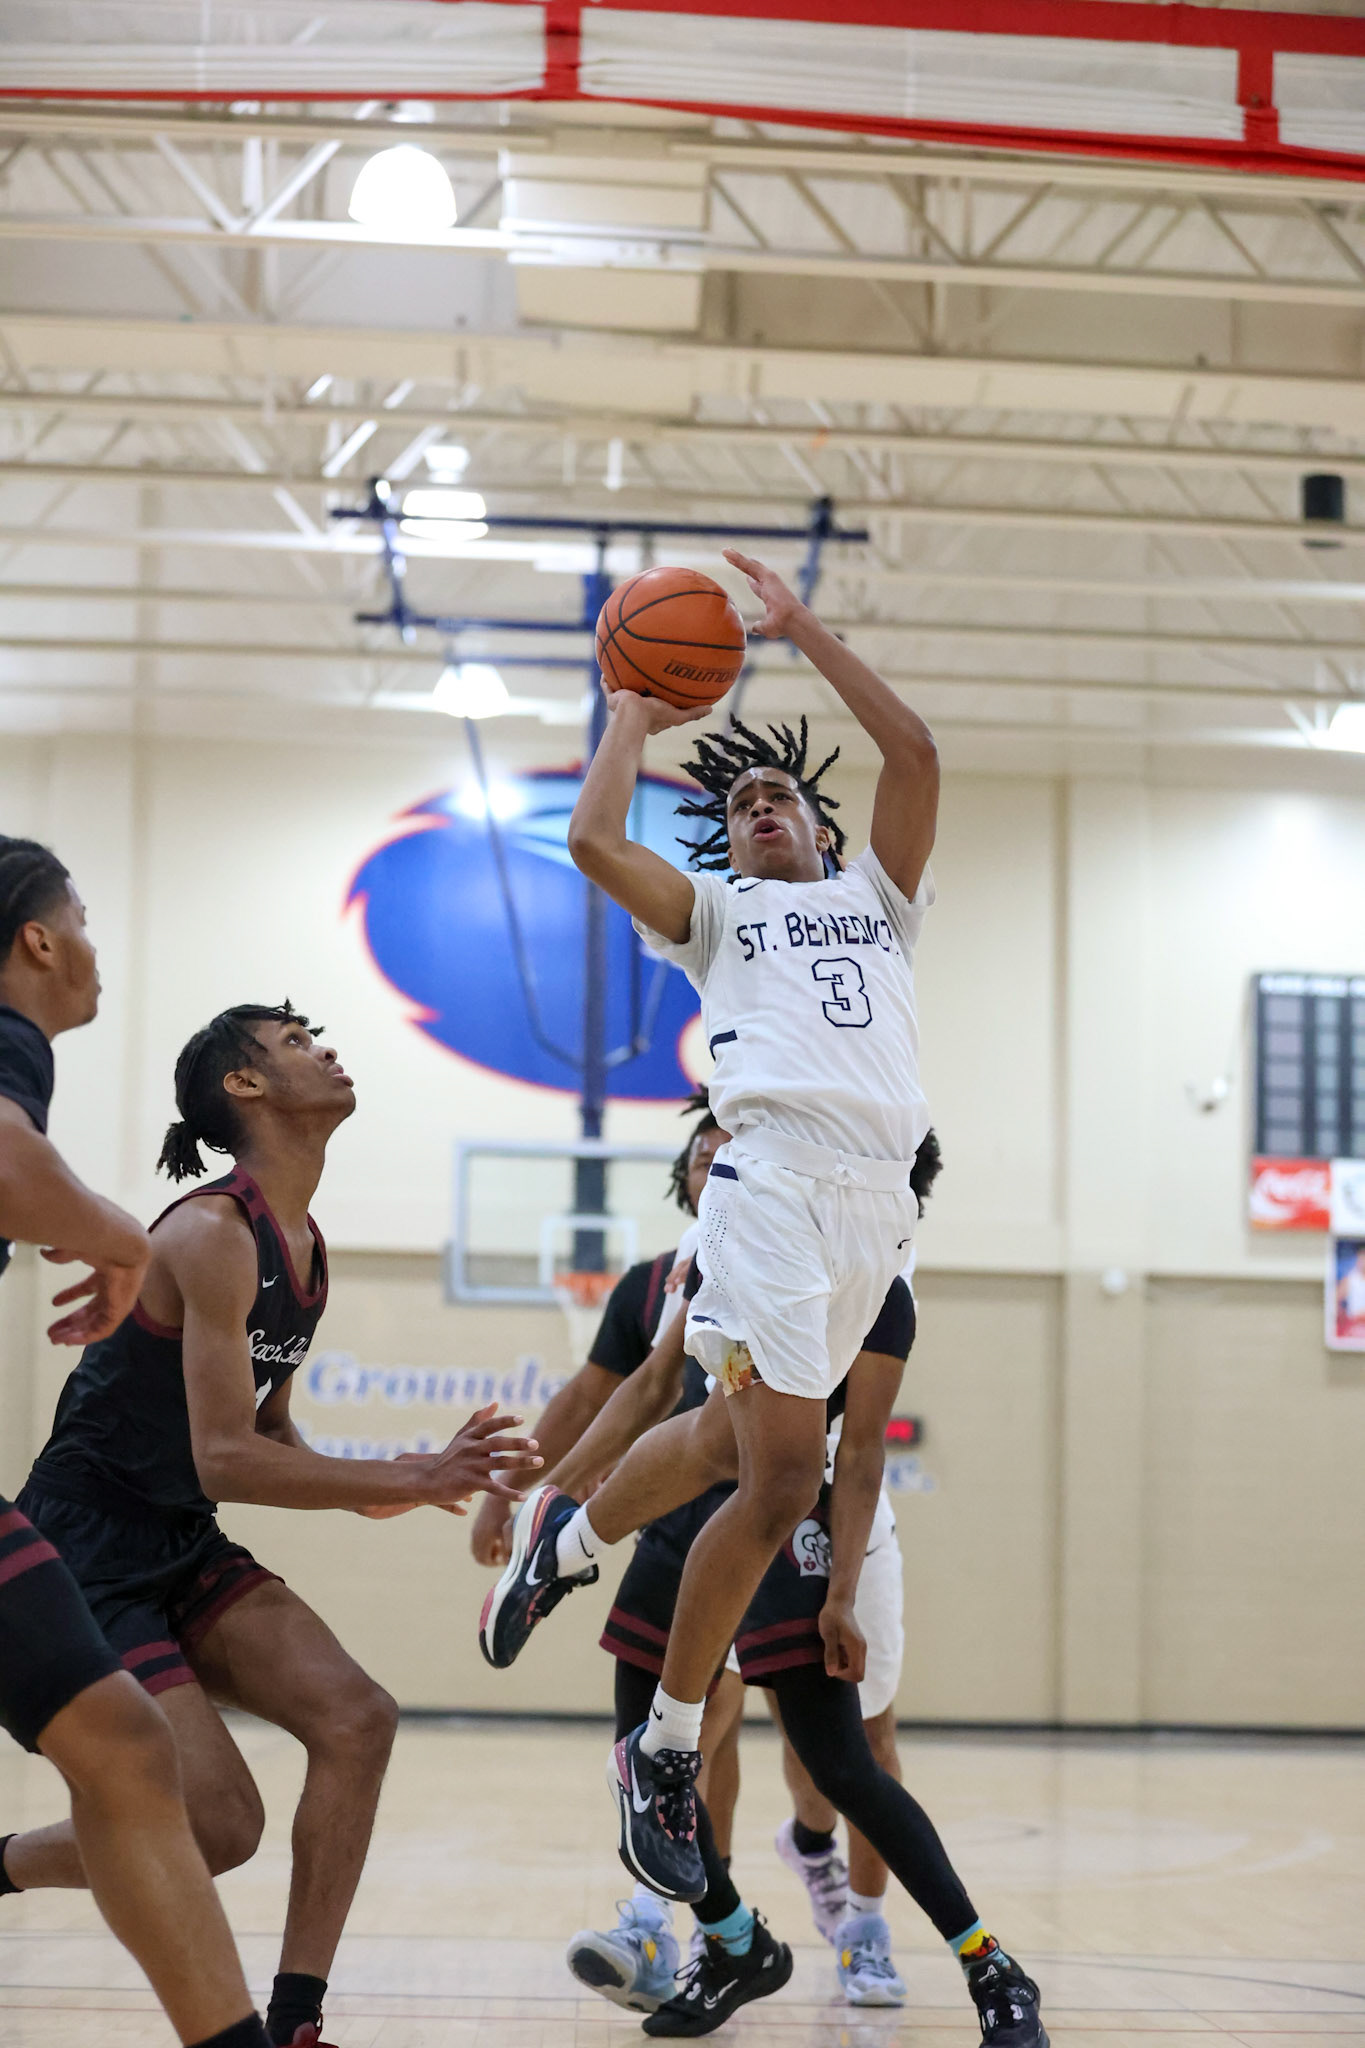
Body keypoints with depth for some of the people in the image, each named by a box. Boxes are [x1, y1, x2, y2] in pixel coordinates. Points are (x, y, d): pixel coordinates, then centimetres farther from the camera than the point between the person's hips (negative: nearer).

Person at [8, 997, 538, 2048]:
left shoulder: (306, 1250, 10)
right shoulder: (213, 1233, -20)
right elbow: (223, 1458, -24)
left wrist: (389, 1487, 4)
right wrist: (407, 1482, -21)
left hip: (183, 1550, 9)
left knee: (355, 1721, -8)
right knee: (217, 1824, -16)